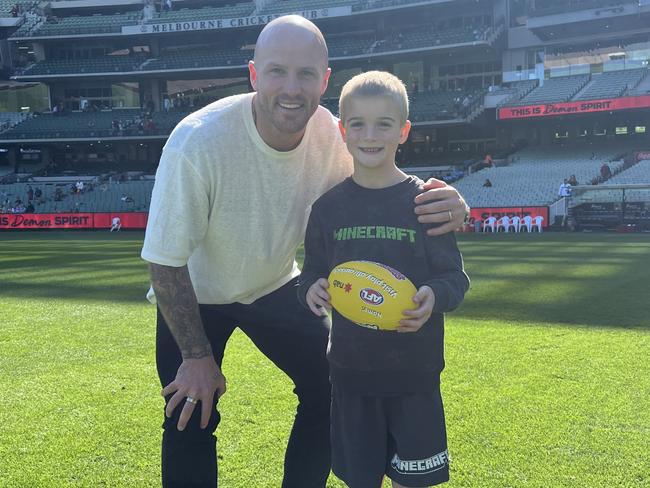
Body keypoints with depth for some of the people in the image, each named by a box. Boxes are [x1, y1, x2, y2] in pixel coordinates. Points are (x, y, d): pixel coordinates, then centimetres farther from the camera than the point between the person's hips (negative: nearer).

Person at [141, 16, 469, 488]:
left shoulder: (331, 135, -21)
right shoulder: (197, 142, -34)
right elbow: (166, 260, -24)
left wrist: (441, 206, -36)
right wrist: (197, 356, -18)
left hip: (275, 285, 4)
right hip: (195, 296, -4)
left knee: (329, 389, 4)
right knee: (191, 421, -8)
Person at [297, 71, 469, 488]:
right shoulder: (330, 204, 1)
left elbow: (455, 276, -4)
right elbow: (313, 270, 8)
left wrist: (434, 296, -25)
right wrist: (312, 288, -14)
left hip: (414, 369, -2)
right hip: (351, 367, 2)